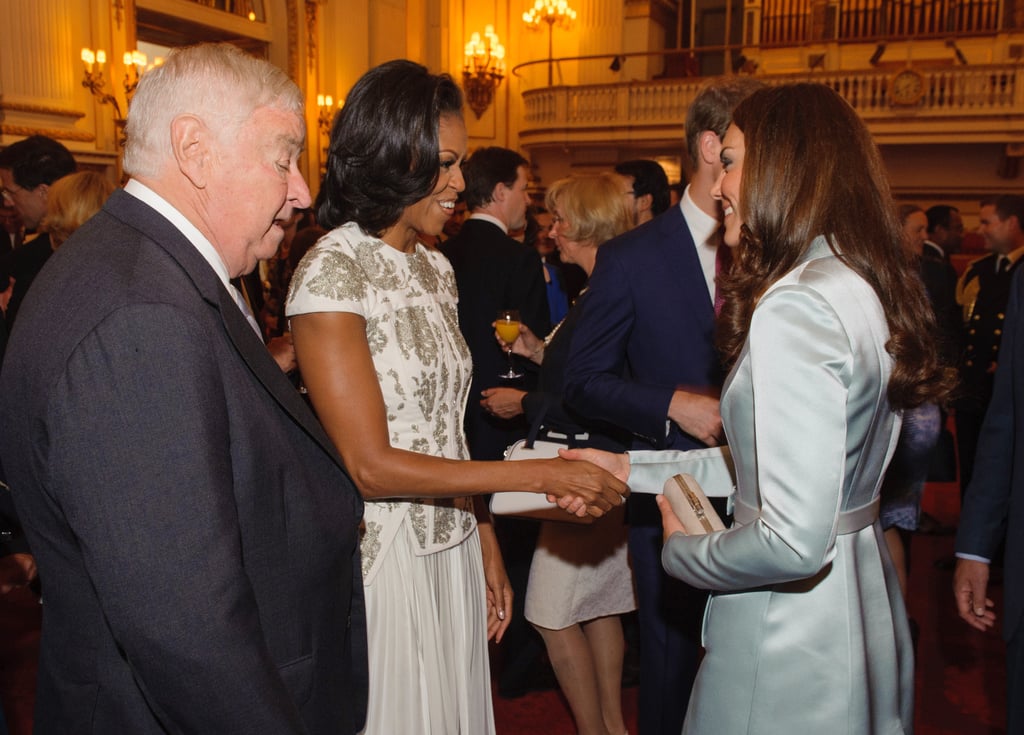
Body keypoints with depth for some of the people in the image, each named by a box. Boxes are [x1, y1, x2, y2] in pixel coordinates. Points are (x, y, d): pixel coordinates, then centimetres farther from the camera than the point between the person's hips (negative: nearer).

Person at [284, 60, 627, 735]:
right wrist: (544, 476, -19)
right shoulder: (331, 272, -16)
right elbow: (370, 466, -20)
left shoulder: (435, 268, 8)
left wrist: (486, 542, 10)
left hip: (453, 549, 7)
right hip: (383, 557, -7)